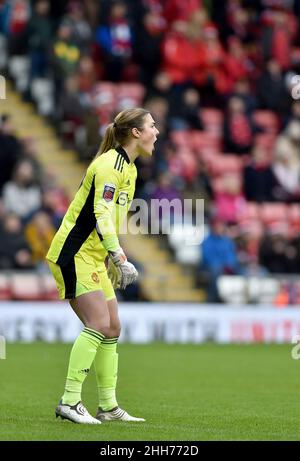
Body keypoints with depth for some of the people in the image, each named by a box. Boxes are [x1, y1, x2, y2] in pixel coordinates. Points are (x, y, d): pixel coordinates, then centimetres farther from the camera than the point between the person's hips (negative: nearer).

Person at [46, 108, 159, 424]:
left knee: (112, 328, 8)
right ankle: (69, 402, -16)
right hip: (74, 254, -10)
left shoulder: (129, 168, 14)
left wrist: (114, 261, 19)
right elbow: (101, 214, -26)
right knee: (98, 324, -17)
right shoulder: (109, 164, -16)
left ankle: (108, 406, 13)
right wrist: (120, 258, -31)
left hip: (94, 257, 10)